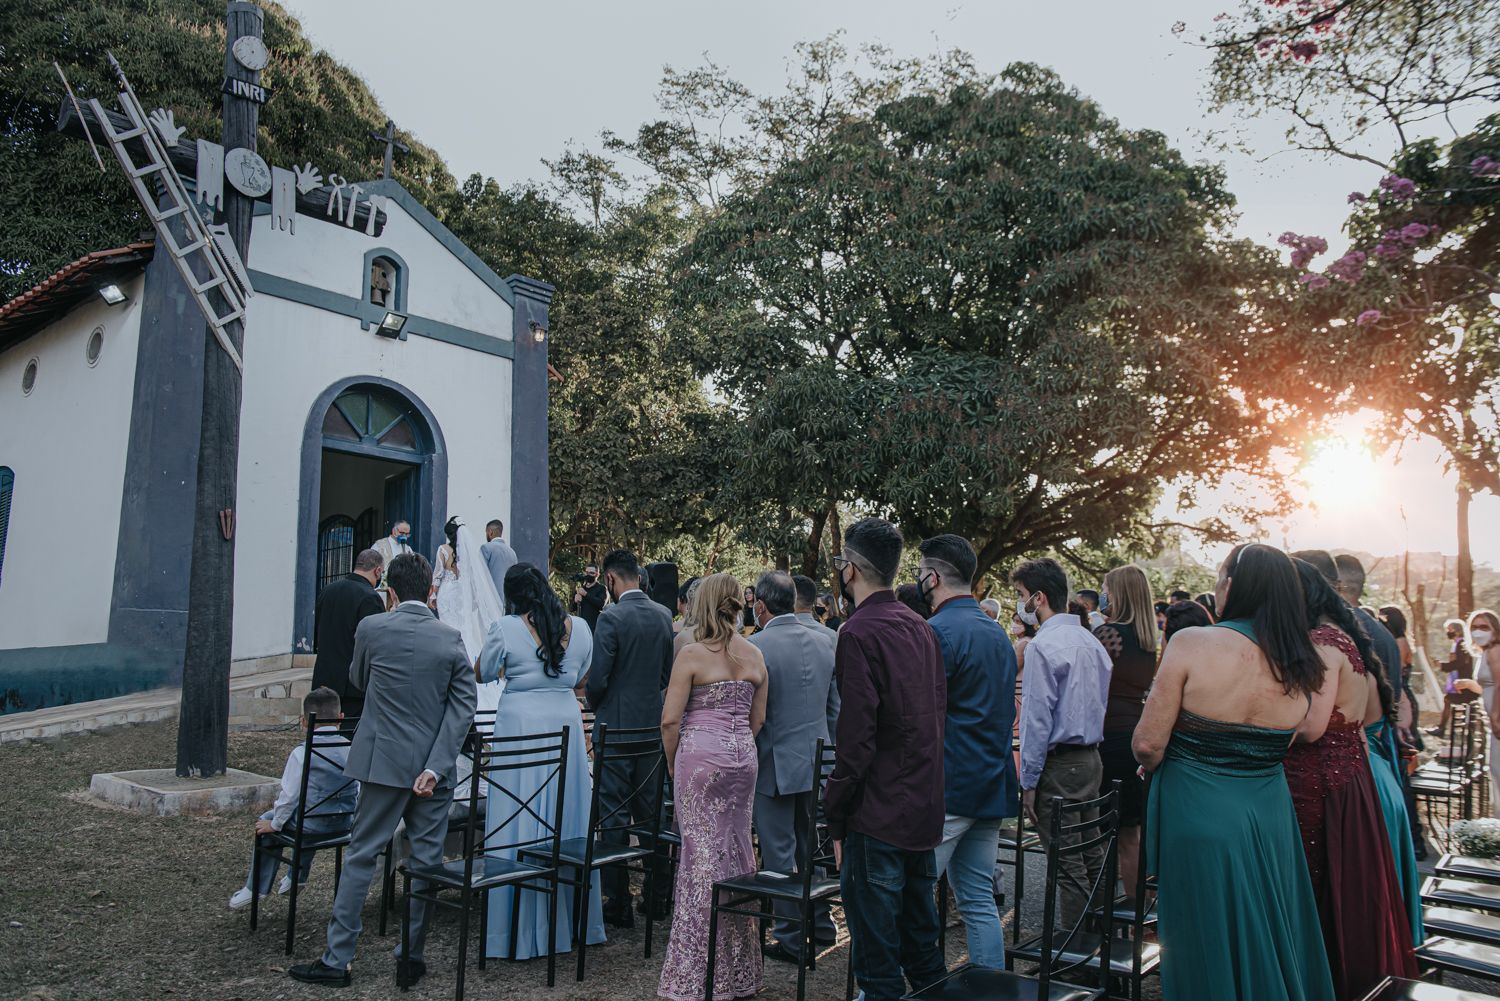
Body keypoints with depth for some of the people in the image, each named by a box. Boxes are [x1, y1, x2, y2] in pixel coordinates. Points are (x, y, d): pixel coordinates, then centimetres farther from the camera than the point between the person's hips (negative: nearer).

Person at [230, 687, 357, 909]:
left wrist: (274, 824, 2)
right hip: (344, 823, 5)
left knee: (266, 821, 21)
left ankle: (257, 888, 29)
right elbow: (358, 793, 6)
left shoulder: (302, 752, -15)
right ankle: (297, 877, 52)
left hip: (311, 823, -5)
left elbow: (289, 794, -12)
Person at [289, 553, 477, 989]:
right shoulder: (451, 638, -2)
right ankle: (411, 957, 18)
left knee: (361, 855, 9)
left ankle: (336, 960, 16)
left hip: (386, 761, -1)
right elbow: (463, 706, -8)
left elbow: (358, 680, 13)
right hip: (434, 765, 1)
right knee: (426, 860, 10)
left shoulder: (372, 628, -6)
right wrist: (436, 767, -9)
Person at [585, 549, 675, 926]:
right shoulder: (664, 616, 3)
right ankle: (658, 897, 23)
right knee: (649, 810, 15)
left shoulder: (612, 617, -16)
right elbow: (669, 672, 9)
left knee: (613, 813, 3)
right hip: (653, 723, 6)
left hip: (617, 725, -6)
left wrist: (596, 709, 4)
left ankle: (618, 904, 10)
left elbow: (597, 678, -15)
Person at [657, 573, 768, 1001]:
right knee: (737, 849, 14)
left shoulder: (693, 655, -11)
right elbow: (757, 718, 11)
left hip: (700, 755, -5)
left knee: (701, 853, 2)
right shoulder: (755, 656, 5)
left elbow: (671, 719, -12)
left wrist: (672, 762, 2)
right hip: (743, 756, 5)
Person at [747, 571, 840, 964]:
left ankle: (791, 938, 15)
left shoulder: (754, 647, -18)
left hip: (774, 763, -6)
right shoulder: (825, 640, 1)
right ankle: (821, 925, 32)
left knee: (779, 853, 6)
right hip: (817, 759, 6)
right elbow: (835, 705, 9)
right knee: (810, 844, 21)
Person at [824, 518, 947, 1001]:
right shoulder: (922, 628, 9)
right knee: (922, 942, 20)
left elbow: (856, 737, -20)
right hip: (925, 811, 8)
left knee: (876, 953, 4)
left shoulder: (859, 632, -16)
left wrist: (835, 816, -12)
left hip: (878, 816, -8)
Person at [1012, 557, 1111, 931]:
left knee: (1067, 865, -1)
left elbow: (1037, 719, -17)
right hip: (1091, 758, 9)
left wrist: (1028, 781, -12)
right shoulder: (1090, 640, 11)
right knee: (1091, 855, 17)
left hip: (1058, 764, -9)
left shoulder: (1043, 646, -16)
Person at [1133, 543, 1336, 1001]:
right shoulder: (1301, 666, -2)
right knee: (1269, 943, 21)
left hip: (1199, 818, -4)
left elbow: (1148, 745, -16)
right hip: (1270, 819, 5)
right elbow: (1282, 745, 8)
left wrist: (1151, 763, 5)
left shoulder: (1193, 644, -18)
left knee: (1207, 948, 11)